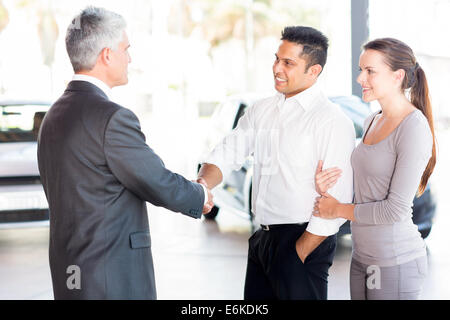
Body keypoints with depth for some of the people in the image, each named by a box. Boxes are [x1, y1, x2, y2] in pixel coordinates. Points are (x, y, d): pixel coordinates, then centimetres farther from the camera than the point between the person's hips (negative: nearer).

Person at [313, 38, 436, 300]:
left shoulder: (414, 128, -16)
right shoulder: (373, 122, 9)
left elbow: (396, 208, -19)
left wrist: (338, 209, -7)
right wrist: (326, 186, -3)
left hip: (396, 263, -8)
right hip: (363, 256, 8)